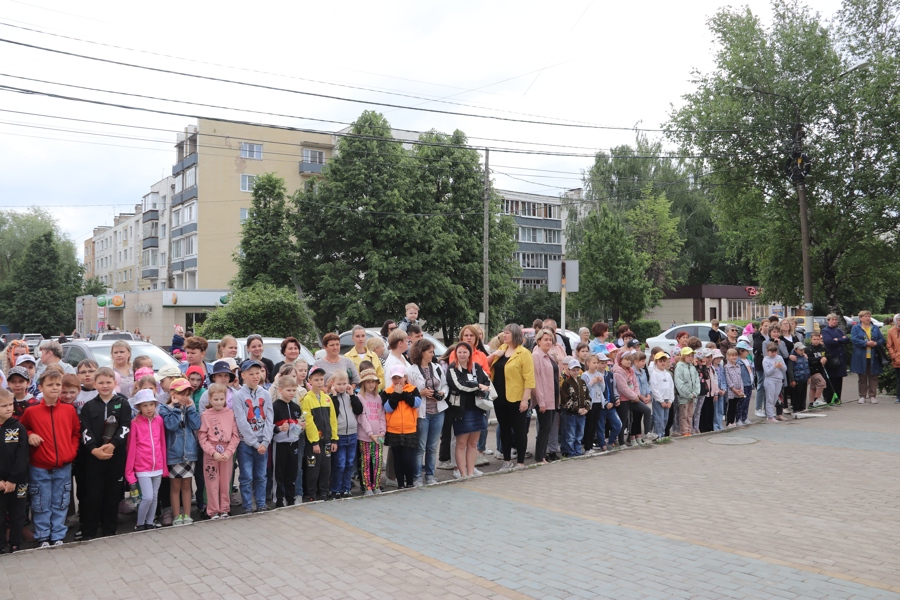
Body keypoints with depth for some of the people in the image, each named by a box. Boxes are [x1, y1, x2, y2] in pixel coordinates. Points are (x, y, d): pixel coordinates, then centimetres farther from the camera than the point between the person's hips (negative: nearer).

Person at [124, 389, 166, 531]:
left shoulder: (159, 420, 4)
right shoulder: (135, 423, -8)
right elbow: (131, 448, -6)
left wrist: (164, 466, 9)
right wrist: (129, 473, -7)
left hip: (158, 466, 4)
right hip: (142, 467, -4)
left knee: (155, 497, 10)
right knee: (147, 497, -10)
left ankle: (149, 523, 25)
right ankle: (139, 524, 10)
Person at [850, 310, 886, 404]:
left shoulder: (875, 328, 13)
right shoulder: (856, 328, 3)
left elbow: (882, 339, 8)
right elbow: (854, 339, -11)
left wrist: (876, 343, -13)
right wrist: (866, 343, -20)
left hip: (873, 357, 2)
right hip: (861, 357, -2)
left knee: (873, 377, 2)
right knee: (862, 378, 4)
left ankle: (872, 396, 8)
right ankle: (862, 396, 11)